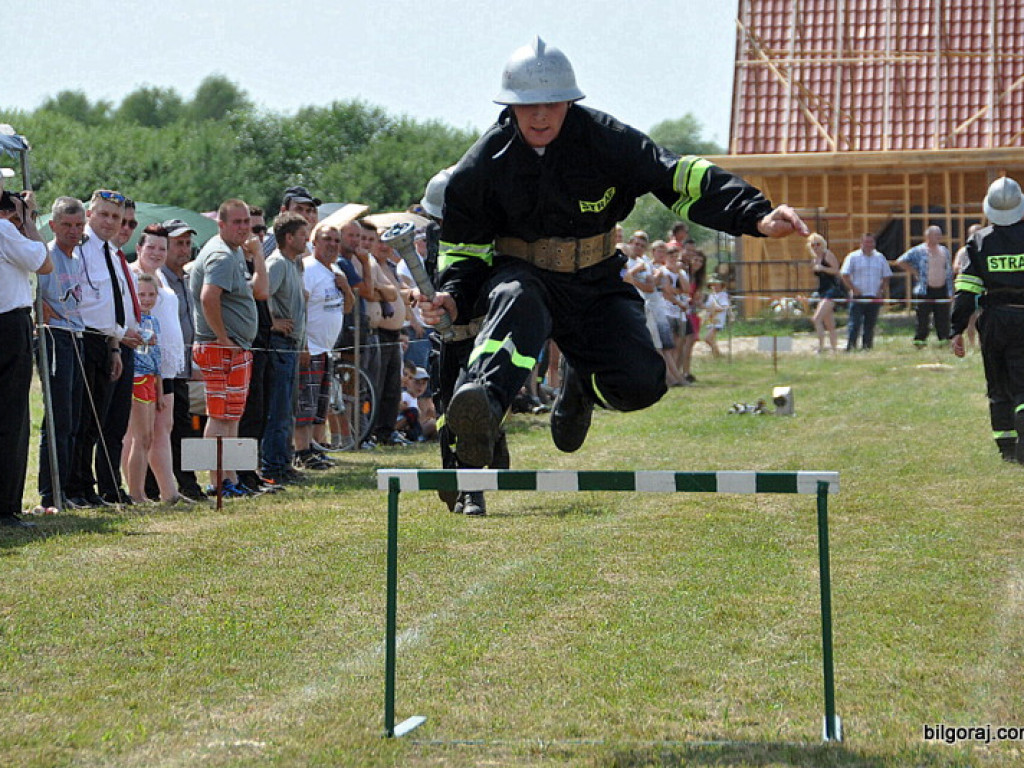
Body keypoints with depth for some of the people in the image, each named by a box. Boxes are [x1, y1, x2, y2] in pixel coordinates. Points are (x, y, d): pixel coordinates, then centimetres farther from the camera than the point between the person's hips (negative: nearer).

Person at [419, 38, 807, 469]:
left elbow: (681, 179, -14)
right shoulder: (484, 164, -7)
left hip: (594, 283, 1)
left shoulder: (604, 140, -10)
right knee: (518, 304, -39)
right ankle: (481, 409, -66)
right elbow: (465, 245, 4)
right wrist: (454, 295, -18)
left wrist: (758, 218, -27)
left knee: (640, 383, -18)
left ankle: (580, 383, 21)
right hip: (520, 274, -1)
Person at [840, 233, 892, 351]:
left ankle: (867, 347, 12)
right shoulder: (853, 257, 1)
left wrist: (881, 291, 3)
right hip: (858, 297, -3)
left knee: (870, 325, 5)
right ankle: (850, 348, -9)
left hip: (874, 297, 3)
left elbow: (886, 277, 17)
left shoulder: (880, 257, 12)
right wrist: (853, 289, -10)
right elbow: (844, 275, -2)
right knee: (855, 323, -10)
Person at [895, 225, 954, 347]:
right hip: (925, 291, -4)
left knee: (943, 319, 4)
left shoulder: (944, 251, 15)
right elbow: (900, 261, -3)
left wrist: (950, 291, 11)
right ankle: (919, 342, -1)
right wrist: (914, 272, -6)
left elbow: (949, 272, 18)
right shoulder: (918, 251, -2)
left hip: (942, 290, 4)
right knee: (923, 320, -4)